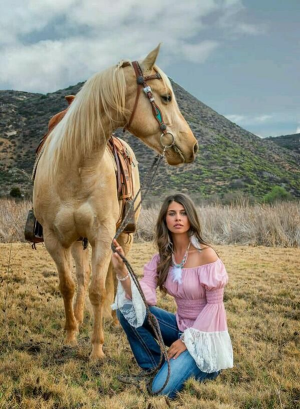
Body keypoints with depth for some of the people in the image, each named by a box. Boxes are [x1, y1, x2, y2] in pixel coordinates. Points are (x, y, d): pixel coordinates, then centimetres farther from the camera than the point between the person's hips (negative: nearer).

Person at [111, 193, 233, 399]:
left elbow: (214, 304, -15)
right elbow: (145, 296, -12)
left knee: (162, 389, -19)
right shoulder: (162, 257, -1)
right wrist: (122, 270, -28)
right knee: (127, 310, -10)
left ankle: (206, 367, 9)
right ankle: (154, 367, 6)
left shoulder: (206, 254, -19)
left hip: (204, 334, -6)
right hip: (180, 325, 6)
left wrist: (188, 339, -16)